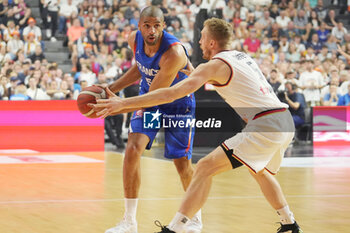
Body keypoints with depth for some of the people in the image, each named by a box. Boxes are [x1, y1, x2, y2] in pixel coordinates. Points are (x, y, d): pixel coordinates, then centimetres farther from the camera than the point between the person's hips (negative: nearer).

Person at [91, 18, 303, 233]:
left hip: (265, 126, -9)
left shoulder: (214, 66, -5)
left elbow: (171, 94, -12)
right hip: (286, 121, 9)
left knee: (205, 168, -8)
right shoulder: (242, 57, 20)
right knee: (260, 171, 36)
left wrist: (123, 103, -12)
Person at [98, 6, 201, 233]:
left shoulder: (174, 53, -35)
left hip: (178, 104, -4)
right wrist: (110, 89, 2)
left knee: (182, 163, 1)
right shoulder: (134, 39, -14)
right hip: (148, 99, 5)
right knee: (133, 149, -15)